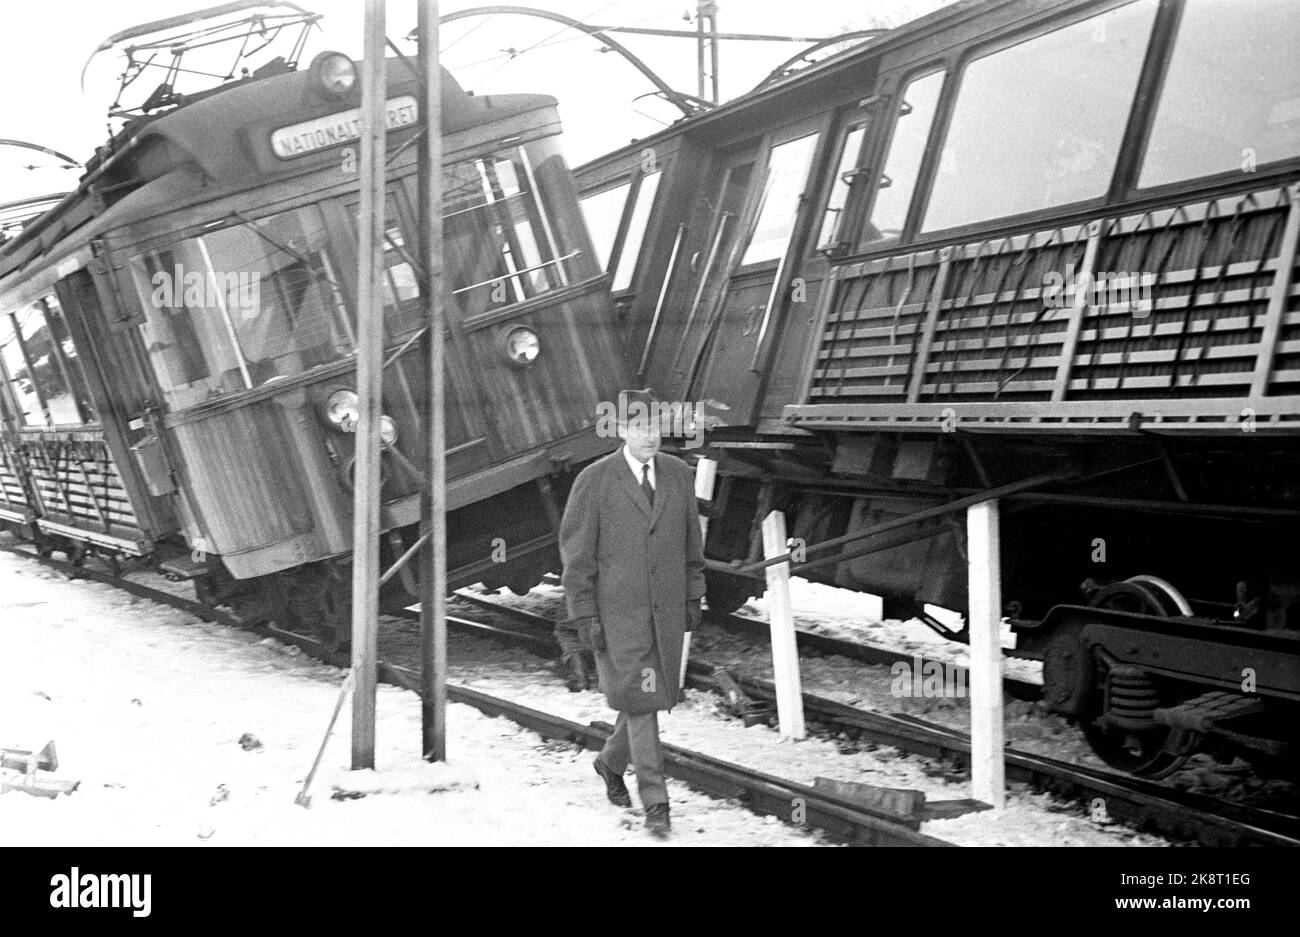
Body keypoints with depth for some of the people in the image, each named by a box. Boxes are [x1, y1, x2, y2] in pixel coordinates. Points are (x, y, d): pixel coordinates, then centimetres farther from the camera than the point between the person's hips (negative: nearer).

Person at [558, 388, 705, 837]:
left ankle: (611, 762, 38)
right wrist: (584, 617, -10)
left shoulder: (679, 474, 4)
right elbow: (576, 553, -6)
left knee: (653, 696, 11)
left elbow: (691, 542, 13)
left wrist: (693, 598, 10)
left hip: (666, 611, 4)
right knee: (639, 700, -7)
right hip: (617, 613, -4)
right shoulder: (593, 481, -8)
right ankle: (655, 803, 1)